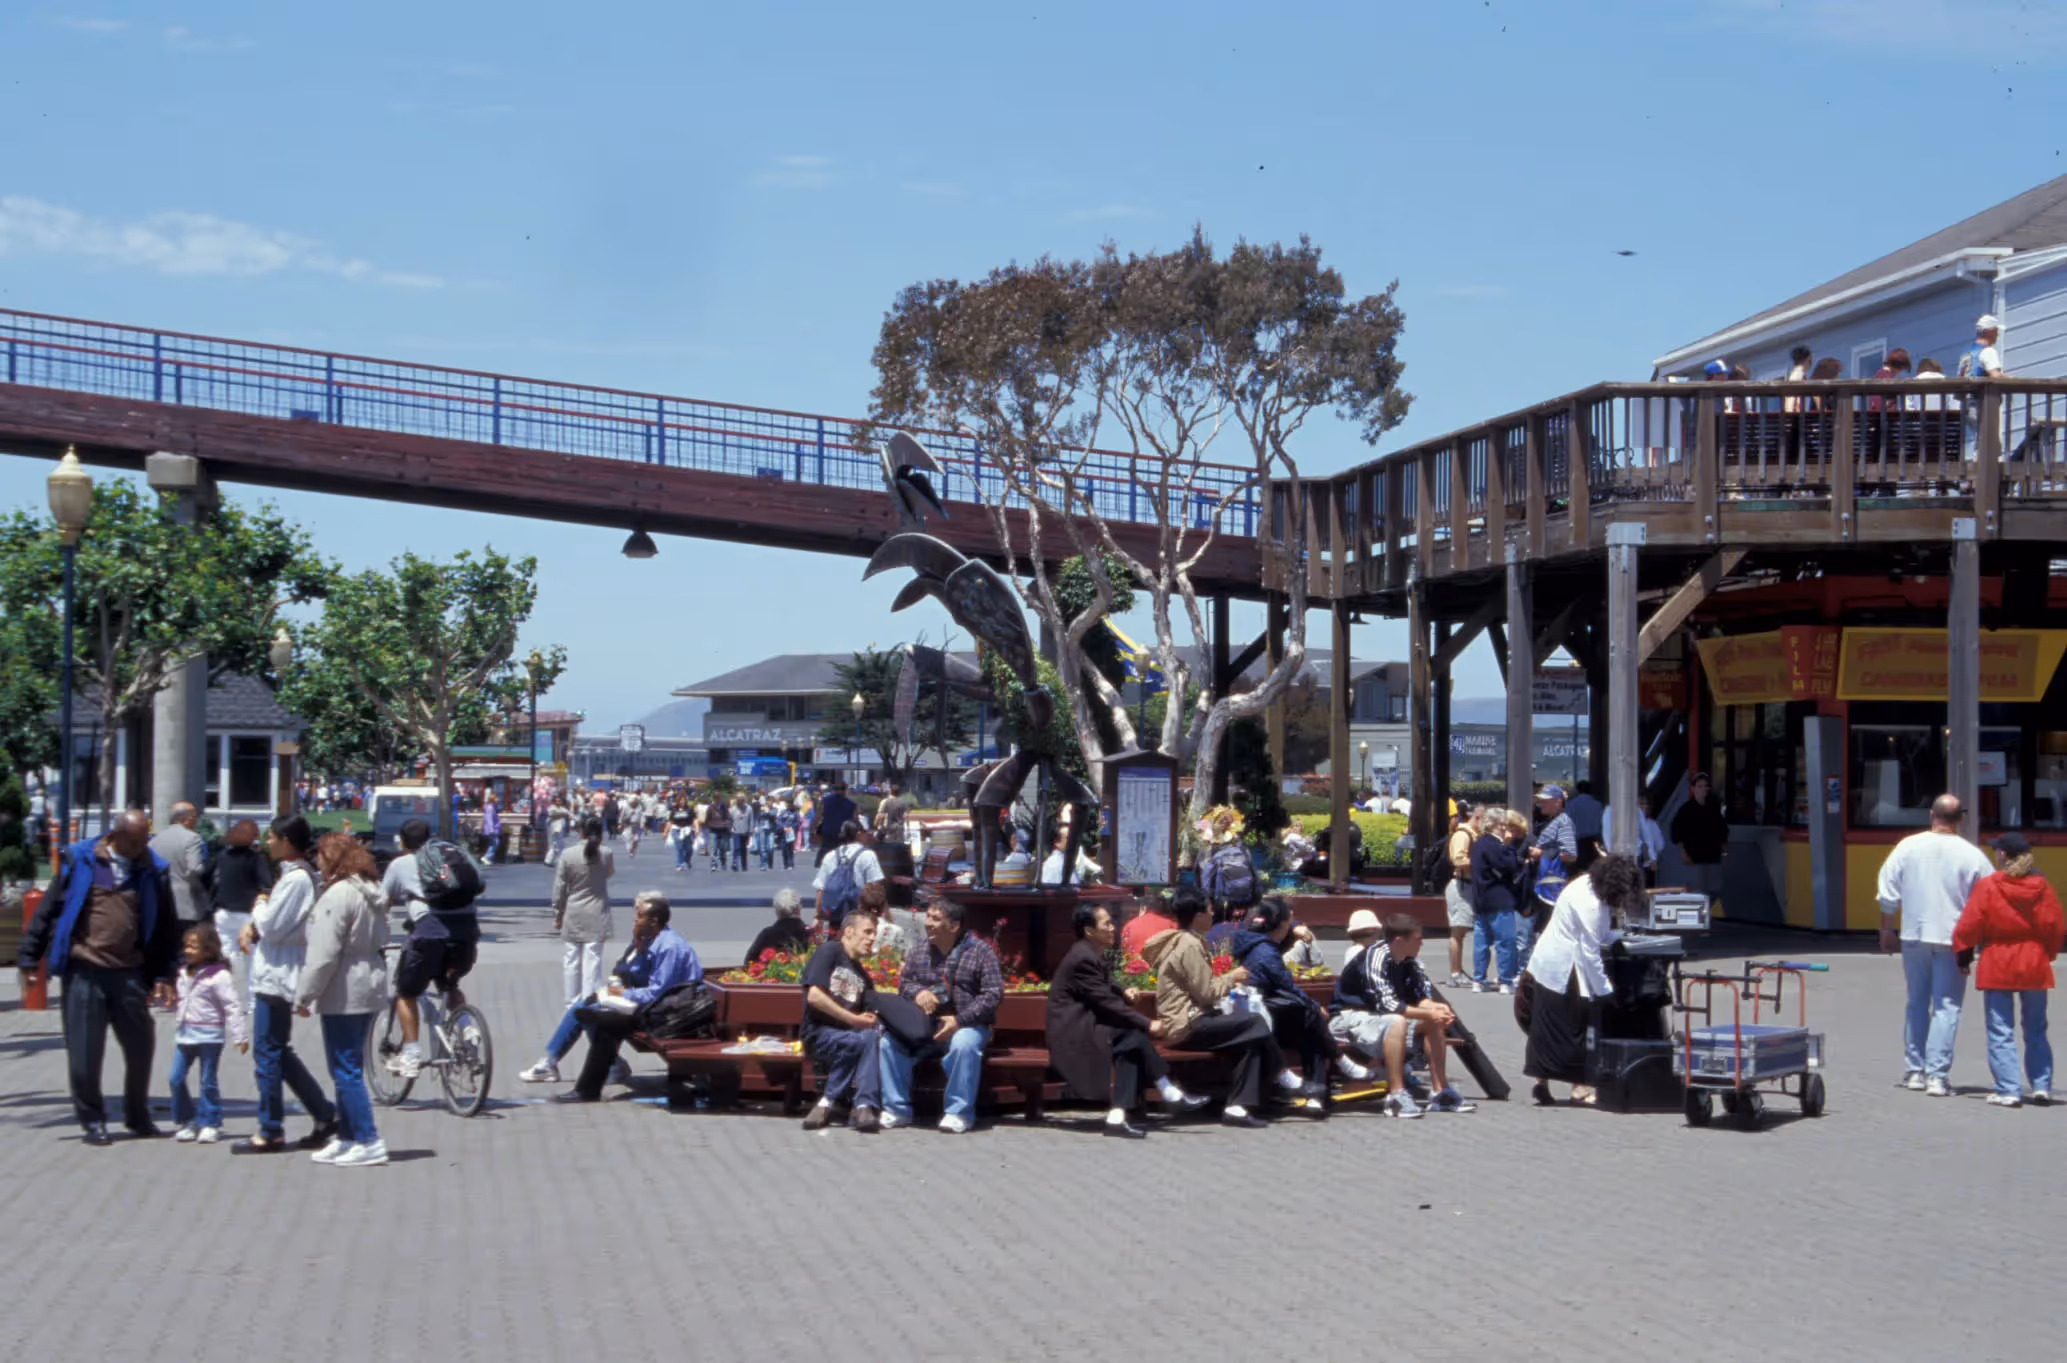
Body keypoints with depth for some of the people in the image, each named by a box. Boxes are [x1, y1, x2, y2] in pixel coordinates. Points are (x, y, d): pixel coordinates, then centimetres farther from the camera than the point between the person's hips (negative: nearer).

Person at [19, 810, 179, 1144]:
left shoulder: (153, 870, 5)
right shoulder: (80, 860, 0)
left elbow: (166, 926, 9)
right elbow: (48, 909, 4)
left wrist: (164, 975, 4)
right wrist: (29, 959, 2)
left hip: (129, 974, 2)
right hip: (83, 971, -2)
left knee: (140, 1048, 7)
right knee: (84, 1053, 1)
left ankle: (137, 1116, 26)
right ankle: (92, 1120, 15)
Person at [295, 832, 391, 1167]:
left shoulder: (338, 895, -17)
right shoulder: (370, 892, 13)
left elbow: (324, 955, -21)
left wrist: (304, 996, -15)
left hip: (343, 994, -10)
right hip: (369, 985, 10)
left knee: (346, 1070, -5)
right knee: (349, 1067, 17)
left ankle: (368, 1142, -7)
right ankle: (347, 1138, 23)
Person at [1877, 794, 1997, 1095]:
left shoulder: (1908, 847, -2)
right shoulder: (1971, 855, -8)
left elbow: (1887, 894, 2)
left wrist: (1887, 929, 13)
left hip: (1914, 936, 3)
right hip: (1953, 938, -3)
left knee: (1917, 1002, 16)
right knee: (1947, 1007, 1)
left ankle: (1914, 1070, 20)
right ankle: (1937, 1075, -6)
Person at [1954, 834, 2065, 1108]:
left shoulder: (1987, 886, -10)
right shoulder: (2041, 887, -2)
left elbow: (1969, 926, -9)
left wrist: (1964, 956, 5)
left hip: (1997, 967, -3)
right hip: (2035, 966, 3)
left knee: (2001, 1033, 2)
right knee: (2036, 1031, 16)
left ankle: (2008, 1090, -3)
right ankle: (2042, 1086, 12)